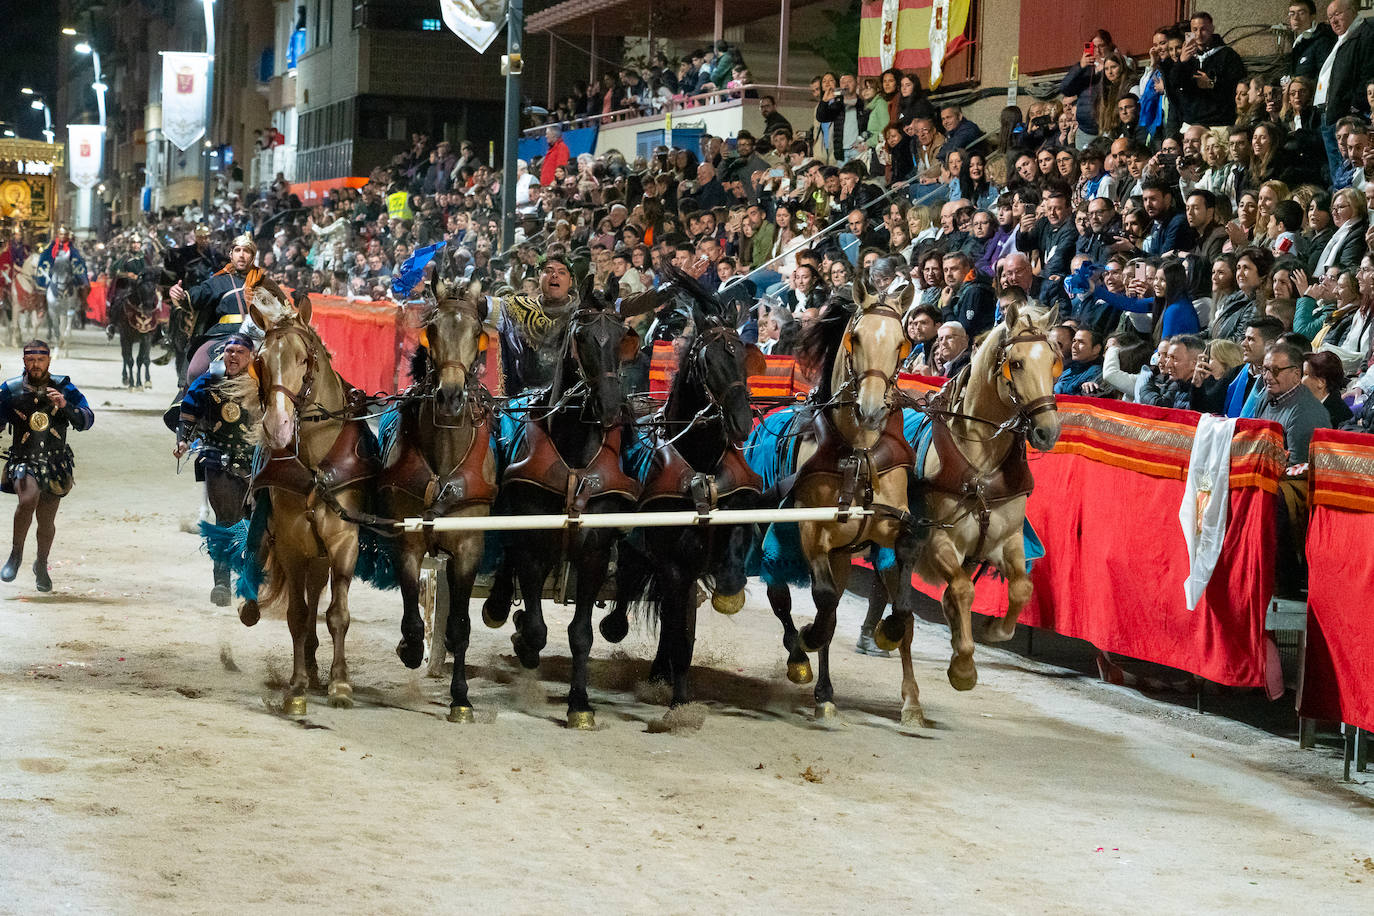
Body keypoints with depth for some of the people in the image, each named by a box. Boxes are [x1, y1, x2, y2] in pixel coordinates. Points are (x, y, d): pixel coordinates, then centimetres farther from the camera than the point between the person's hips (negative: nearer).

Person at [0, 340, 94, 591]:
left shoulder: (64, 388, -1)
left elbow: (87, 420, -7)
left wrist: (65, 406, -22)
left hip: (56, 464, 2)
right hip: (24, 460, -1)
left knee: (47, 521, 8)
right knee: (28, 498, -30)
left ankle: (41, 565, 36)